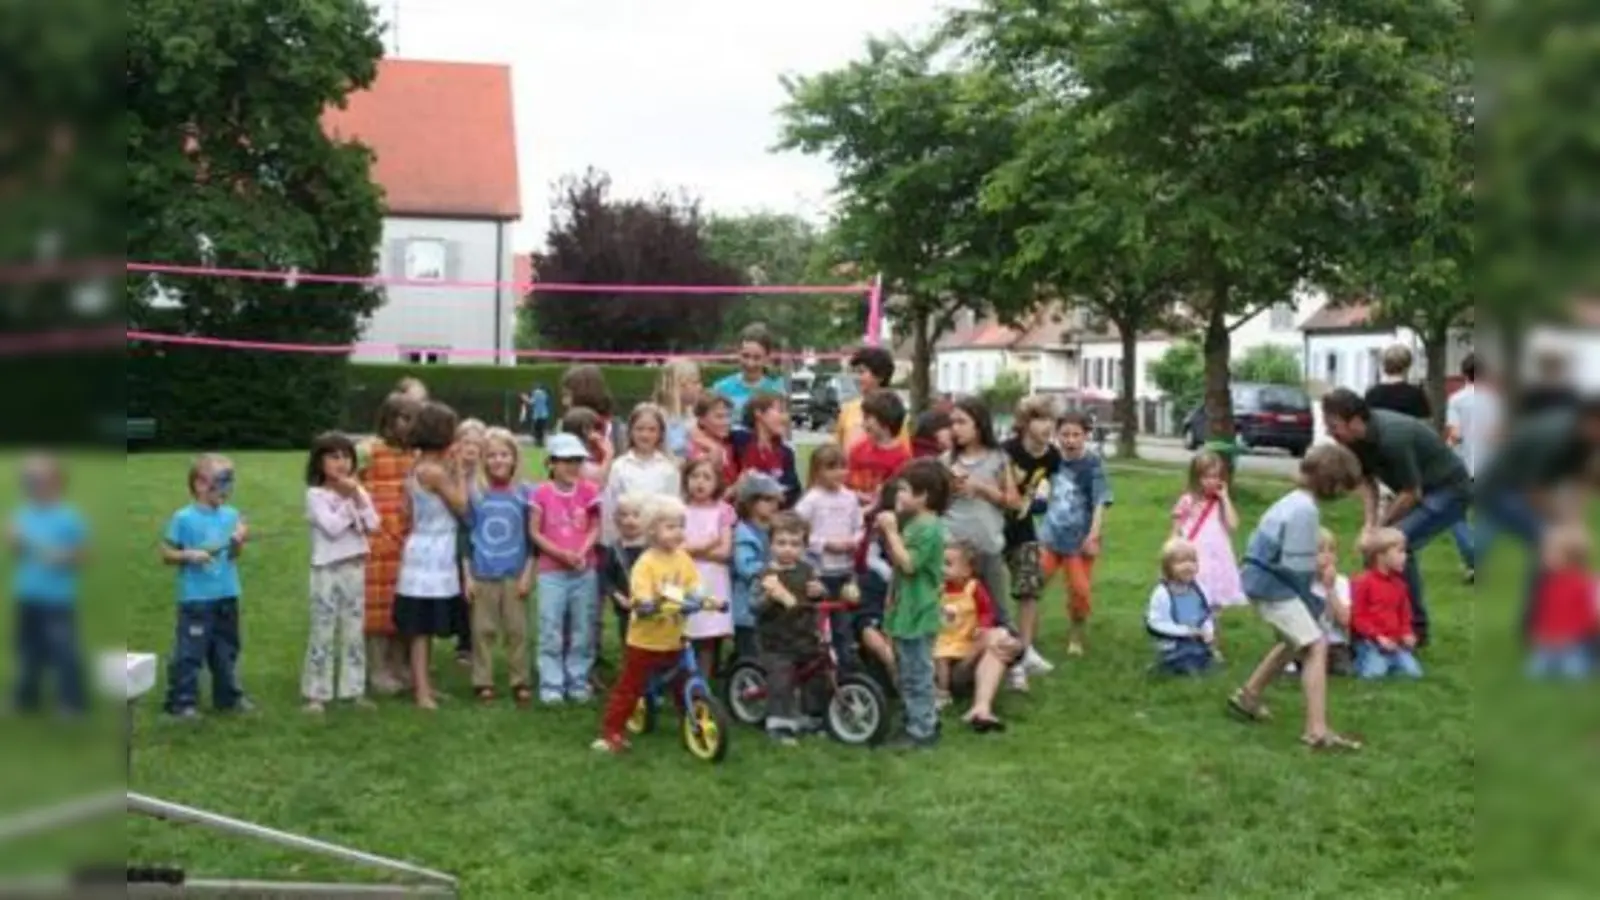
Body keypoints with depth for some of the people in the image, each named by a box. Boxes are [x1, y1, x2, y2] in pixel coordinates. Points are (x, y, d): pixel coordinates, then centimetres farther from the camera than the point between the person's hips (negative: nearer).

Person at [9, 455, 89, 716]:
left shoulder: (70, 517, -12)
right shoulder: (23, 515, 4)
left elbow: (82, 556, -6)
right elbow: (15, 552, 11)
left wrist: (62, 558, -23)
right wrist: (16, 541, -9)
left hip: (58, 599, -6)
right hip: (27, 597, 6)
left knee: (63, 651, -6)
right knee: (29, 648, 17)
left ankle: (73, 702, 4)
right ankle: (27, 698, 30)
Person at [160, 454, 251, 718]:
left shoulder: (231, 515, 3)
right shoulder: (183, 518, -11)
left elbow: (233, 555, 8)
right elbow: (166, 554, -5)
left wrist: (238, 541, -12)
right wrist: (189, 555, -21)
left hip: (226, 596, 5)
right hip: (195, 598, -5)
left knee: (227, 650, 16)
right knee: (189, 652, -3)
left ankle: (229, 697, 29)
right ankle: (182, 702, 6)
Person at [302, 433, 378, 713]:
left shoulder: (358, 491, 7)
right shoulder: (315, 494, -8)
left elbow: (373, 525, -4)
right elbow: (332, 527, -19)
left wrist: (357, 497, -11)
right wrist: (347, 500, -13)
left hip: (354, 568, 5)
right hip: (326, 570, -5)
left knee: (354, 631, 9)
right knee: (323, 632, -3)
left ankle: (354, 689, 16)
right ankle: (316, 694, 2)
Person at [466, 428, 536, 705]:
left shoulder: (525, 494, -1)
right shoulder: (474, 493, -1)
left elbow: (532, 537, 3)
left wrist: (528, 573, -3)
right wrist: (467, 574, -2)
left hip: (515, 574, 0)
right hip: (482, 574, 0)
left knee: (517, 630, 5)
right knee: (483, 630, 6)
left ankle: (519, 682, 14)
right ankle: (482, 682, 15)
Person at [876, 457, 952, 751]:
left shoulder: (928, 528, -19)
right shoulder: (914, 523, 13)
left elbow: (907, 563, -25)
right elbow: (897, 560, 15)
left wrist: (891, 531, -21)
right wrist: (887, 533, 1)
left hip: (917, 614, -10)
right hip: (905, 611, 10)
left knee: (917, 675, -4)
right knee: (908, 674, 18)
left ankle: (922, 732, 3)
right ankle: (923, 722, 28)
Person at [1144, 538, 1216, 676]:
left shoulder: (1199, 590, -2)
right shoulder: (1162, 594, -20)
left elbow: (1208, 614, 10)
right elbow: (1156, 623, -20)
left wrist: (1208, 630, -11)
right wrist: (1184, 630, -23)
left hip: (1198, 643, 6)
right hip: (1174, 647, -6)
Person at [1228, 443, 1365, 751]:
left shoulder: (1296, 500, 10)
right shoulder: (1306, 510, -20)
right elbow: (1296, 568, -20)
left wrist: (1310, 604, 14)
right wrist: (1313, 606, -6)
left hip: (1263, 578, 10)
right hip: (1271, 583, -10)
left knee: (1295, 640, 27)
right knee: (1316, 645, -13)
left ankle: (1247, 696, 38)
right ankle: (1317, 730, -19)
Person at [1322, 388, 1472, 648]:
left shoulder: (1392, 438, -34)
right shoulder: (1358, 438, -9)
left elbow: (1412, 494, -26)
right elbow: (1368, 482, 1)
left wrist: (1378, 527, -16)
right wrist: (1369, 524, -12)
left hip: (1449, 490, -9)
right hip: (1423, 489, 9)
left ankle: (1415, 628, -10)